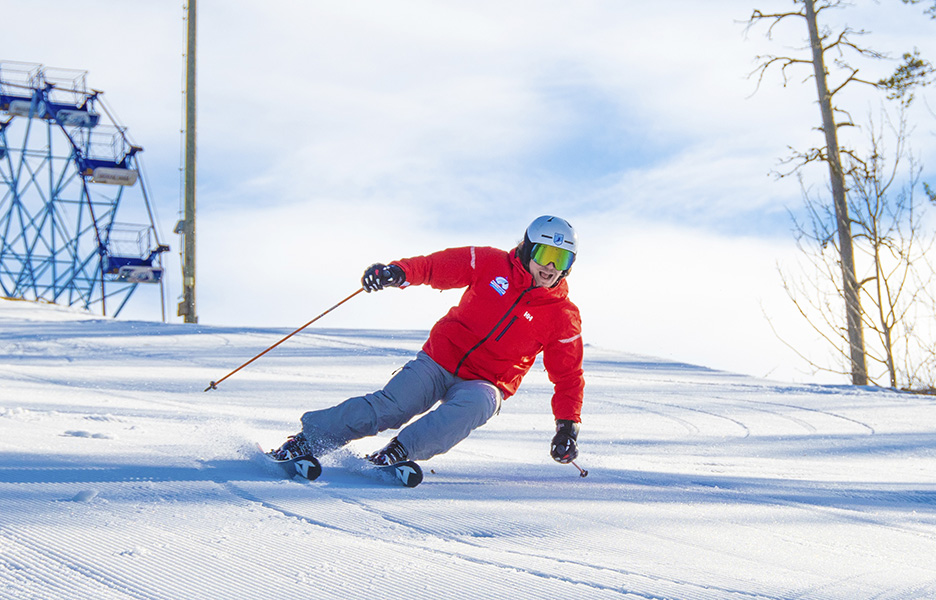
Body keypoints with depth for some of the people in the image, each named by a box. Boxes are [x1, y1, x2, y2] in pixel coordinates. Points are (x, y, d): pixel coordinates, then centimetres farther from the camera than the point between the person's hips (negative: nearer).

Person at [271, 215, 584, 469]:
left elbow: (568, 376, 3)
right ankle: (306, 440, -13)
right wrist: (399, 271, -16)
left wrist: (567, 425, -9)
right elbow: (438, 265, 3)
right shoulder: (492, 264, -2)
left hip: (484, 384, 0)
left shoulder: (564, 318, -2)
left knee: (473, 405, -36)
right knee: (389, 406, -20)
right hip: (439, 361, 0)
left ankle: (399, 452, -36)